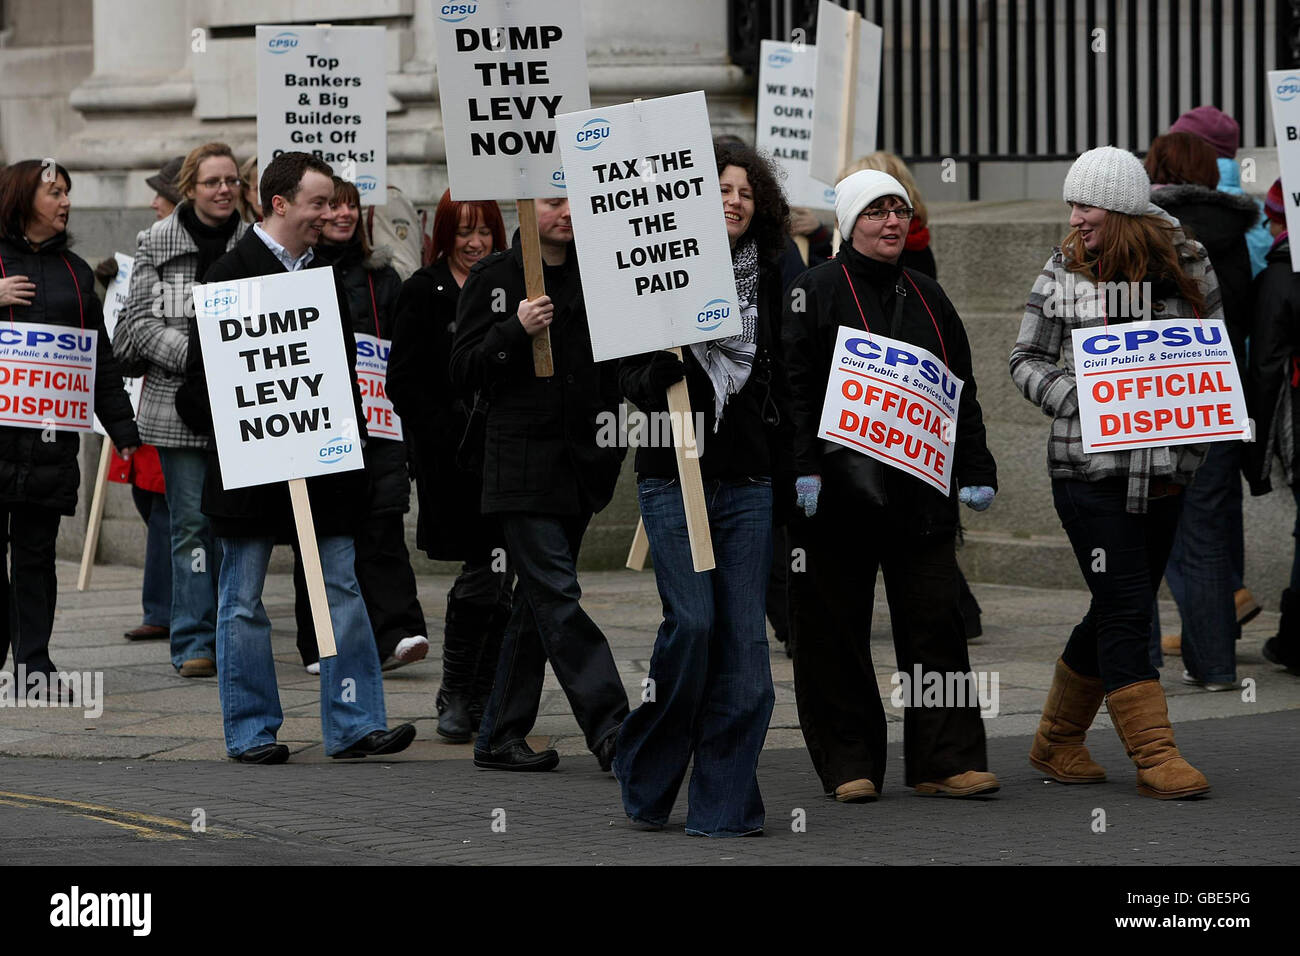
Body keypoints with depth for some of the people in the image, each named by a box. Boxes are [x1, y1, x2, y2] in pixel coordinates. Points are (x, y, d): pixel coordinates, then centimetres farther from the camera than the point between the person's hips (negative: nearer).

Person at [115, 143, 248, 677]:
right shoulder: (157, 243, 1)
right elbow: (142, 319, -2)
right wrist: (194, 356, -15)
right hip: (178, 401, -2)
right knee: (192, 522, -3)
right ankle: (194, 645, -1)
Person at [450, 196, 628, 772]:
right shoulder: (493, 277, -1)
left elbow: (617, 367, 20)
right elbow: (462, 371, -4)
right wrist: (515, 330, -18)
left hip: (581, 462, 5)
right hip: (521, 464, -5)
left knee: (538, 602, 9)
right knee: (557, 598, -12)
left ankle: (500, 736, 15)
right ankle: (609, 728, -16)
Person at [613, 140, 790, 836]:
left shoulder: (765, 281, 11)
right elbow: (628, 374, -2)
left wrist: (790, 476, 14)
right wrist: (660, 373, -23)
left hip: (748, 482, 4)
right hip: (674, 475, -4)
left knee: (743, 636, -2)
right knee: (691, 622, -13)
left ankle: (724, 803, 3)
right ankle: (646, 777, 7)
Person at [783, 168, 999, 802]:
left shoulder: (926, 297, 16)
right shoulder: (816, 291, -1)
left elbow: (962, 391, 19)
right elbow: (794, 386, -9)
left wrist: (975, 471, 10)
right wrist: (803, 468, -19)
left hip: (921, 489, 4)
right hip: (840, 486, -4)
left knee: (934, 620, -1)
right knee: (837, 627, 0)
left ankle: (945, 761, 2)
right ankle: (849, 766, 8)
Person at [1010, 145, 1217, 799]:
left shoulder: (1186, 266, 4)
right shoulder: (1063, 272, 2)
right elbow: (1026, 359, 7)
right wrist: (1076, 398, -11)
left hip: (1164, 469, 3)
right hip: (1089, 468, -3)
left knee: (1118, 611, 10)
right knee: (1125, 611, -8)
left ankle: (1057, 741, 25)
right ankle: (1154, 756, -5)